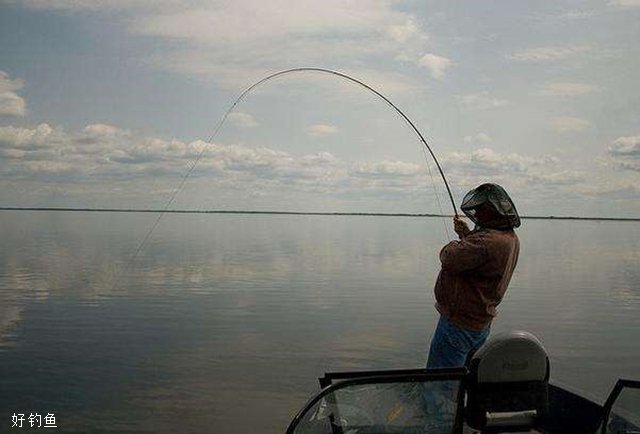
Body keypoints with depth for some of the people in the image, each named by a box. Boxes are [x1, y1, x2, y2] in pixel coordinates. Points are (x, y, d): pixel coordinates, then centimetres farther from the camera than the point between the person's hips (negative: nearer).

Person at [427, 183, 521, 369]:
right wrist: (467, 235, 10)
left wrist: (456, 243, -7)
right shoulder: (511, 238, 7)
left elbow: (449, 259, -28)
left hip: (459, 324, -10)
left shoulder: (487, 241, -27)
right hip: (481, 325, 10)